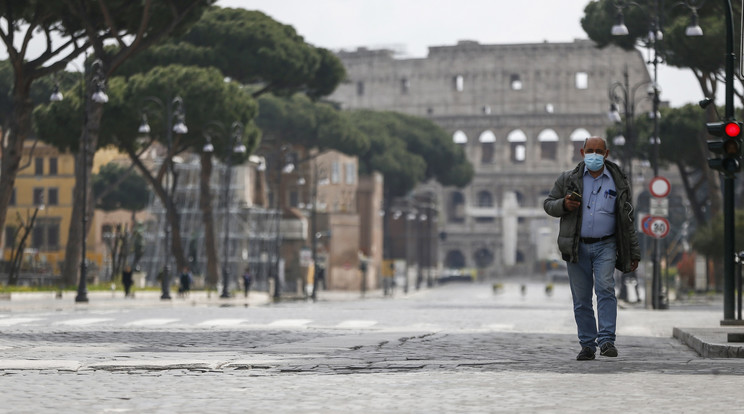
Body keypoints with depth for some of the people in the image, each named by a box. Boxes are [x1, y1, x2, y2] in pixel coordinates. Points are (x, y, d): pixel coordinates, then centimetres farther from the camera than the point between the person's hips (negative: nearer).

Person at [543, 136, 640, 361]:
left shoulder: (618, 182, 6)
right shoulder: (568, 179, 5)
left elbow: (627, 221, 10)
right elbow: (548, 204, 10)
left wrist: (634, 254, 8)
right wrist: (563, 205, -13)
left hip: (605, 246, -1)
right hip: (577, 247, 1)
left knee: (605, 289, -18)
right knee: (581, 299, 3)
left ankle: (607, 340, -18)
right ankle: (588, 344, 11)